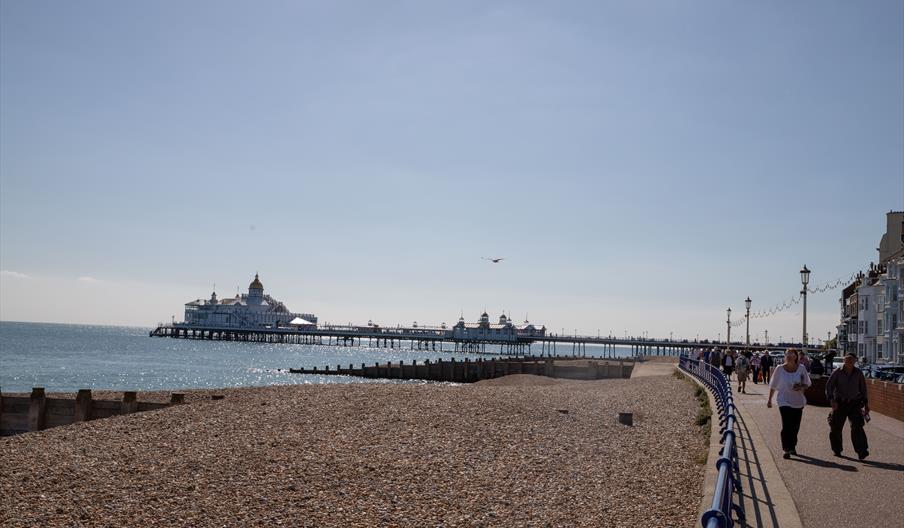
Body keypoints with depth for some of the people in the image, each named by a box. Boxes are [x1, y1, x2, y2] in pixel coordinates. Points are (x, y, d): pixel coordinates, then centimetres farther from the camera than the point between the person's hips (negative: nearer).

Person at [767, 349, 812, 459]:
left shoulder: (801, 368, 0)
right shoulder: (780, 369, -4)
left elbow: (807, 384, 8)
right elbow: (773, 385, 5)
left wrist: (801, 387, -14)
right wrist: (769, 399, 7)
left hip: (798, 401, 2)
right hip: (784, 401, -2)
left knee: (795, 426, 11)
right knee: (787, 425, -13)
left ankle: (792, 446, 30)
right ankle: (787, 450, -13)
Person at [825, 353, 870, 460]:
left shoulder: (858, 373, 5)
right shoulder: (837, 372, -2)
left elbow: (863, 389, 14)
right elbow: (829, 386, -6)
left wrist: (866, 404, 14)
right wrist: (831, 399, -20)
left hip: (854, 404, 0)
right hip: (839, 404, 0)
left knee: (857, 427, -14)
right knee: (835, 427, 5)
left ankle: (862, 452, -20)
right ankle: (837, 450, 24)